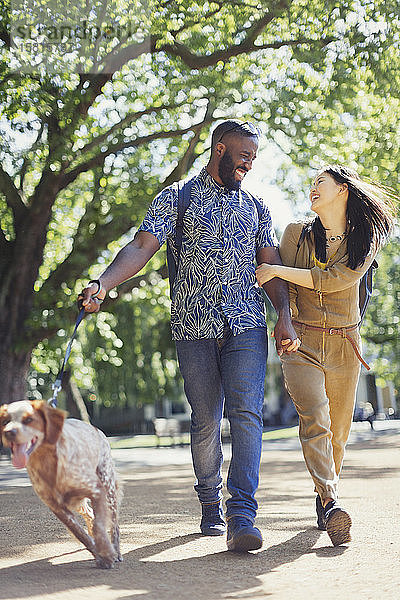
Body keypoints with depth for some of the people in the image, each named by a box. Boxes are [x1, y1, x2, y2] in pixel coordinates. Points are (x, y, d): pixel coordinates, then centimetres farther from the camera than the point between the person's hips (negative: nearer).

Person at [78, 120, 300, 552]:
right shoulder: (176, 198, 9)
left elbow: (271, 265, 15)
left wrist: (285, 317, 0)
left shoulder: (255, 207, 19)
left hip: (246, 326, 2)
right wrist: (103, 283, -21)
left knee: (246, 413, -14)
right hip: (194, 326, -1)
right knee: (205, 421, 2)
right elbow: (142, 247, -4)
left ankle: (241, 516, -18)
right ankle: (211, 508, 19)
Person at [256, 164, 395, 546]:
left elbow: (332, 280, -13)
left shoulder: (365, 242, 1)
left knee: (338, 431, 6)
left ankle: (325, 498, 26)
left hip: (344, 346, 1)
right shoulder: (296, 234, 6)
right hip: (301, 342, -1)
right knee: (314, 419, -21)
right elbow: (285, 291, 8)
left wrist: (276, 270, -14)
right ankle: (330, 504, -29)